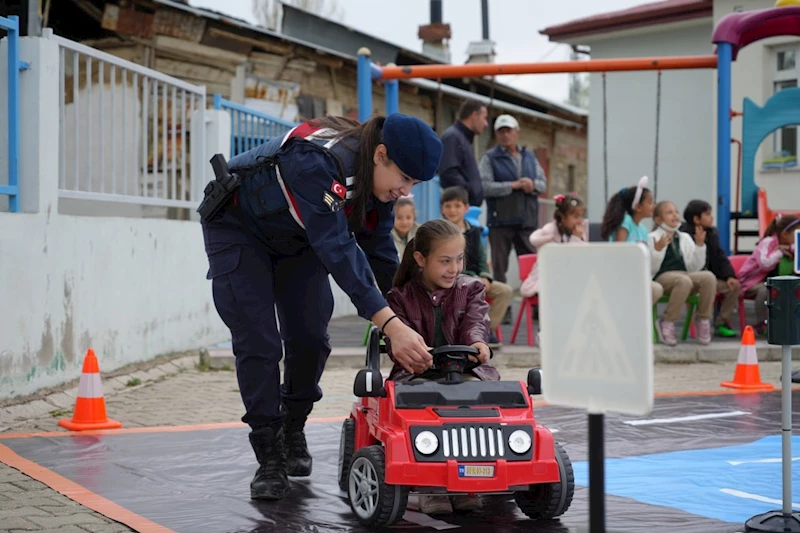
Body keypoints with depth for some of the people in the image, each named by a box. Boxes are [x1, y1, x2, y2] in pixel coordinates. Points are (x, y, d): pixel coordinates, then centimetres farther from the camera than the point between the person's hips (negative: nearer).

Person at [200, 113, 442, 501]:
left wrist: (407, 322, -11)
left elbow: (380, 251, -6)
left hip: (295, 239, 7)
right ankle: (269, 457, -4)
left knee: (311, 337, 1)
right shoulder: (317, 161, -41)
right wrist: (390, 325, -51)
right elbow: (338, 249, -47)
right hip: (236, 228, -7)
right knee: (258, 342, -13)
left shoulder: (377, 179, -16)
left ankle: (292, 431, 23)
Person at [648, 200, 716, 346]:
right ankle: (667, 323, -23)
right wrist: (658, 250, -19)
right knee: (684, 281, -39)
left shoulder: (685, 238, 18)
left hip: (685, 274, 5)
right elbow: (652, 268, -5)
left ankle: (703, 321, -15)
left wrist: (700, 245, 5)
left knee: (709, 277, -26)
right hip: (662, 278, -5)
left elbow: (695, 267, 15)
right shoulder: (652, 238, 2)